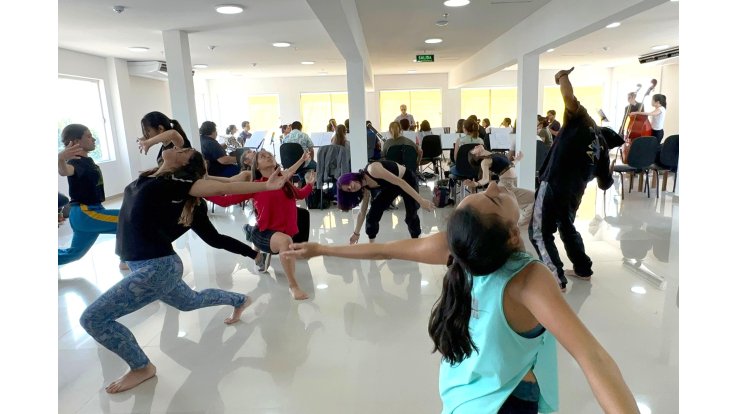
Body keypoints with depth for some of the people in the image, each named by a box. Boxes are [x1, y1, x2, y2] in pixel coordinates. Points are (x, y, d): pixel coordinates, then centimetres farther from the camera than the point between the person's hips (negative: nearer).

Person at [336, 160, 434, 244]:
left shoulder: (372, 170, -36)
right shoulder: (365, 188, -12)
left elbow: (400, 182, -37)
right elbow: (362, 212, 1)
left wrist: (421, 200, -39)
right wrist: (356, 233, 8)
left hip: (408, 180, -6)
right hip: (390, 186, 6)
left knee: (411, 215, -14)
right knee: (373, 212, -4)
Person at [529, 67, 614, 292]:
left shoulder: (578, 122, 1)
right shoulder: (601, 143, 16)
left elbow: (569, 96, -16)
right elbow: (605, 183, 15)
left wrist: (563, 76, 4)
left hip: (554, 187, -8)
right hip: (575, 192, 8)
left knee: (540, 233, -1)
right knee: (567, 228, 29)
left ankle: (556, 279, -4)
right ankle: (583, 269, 38)